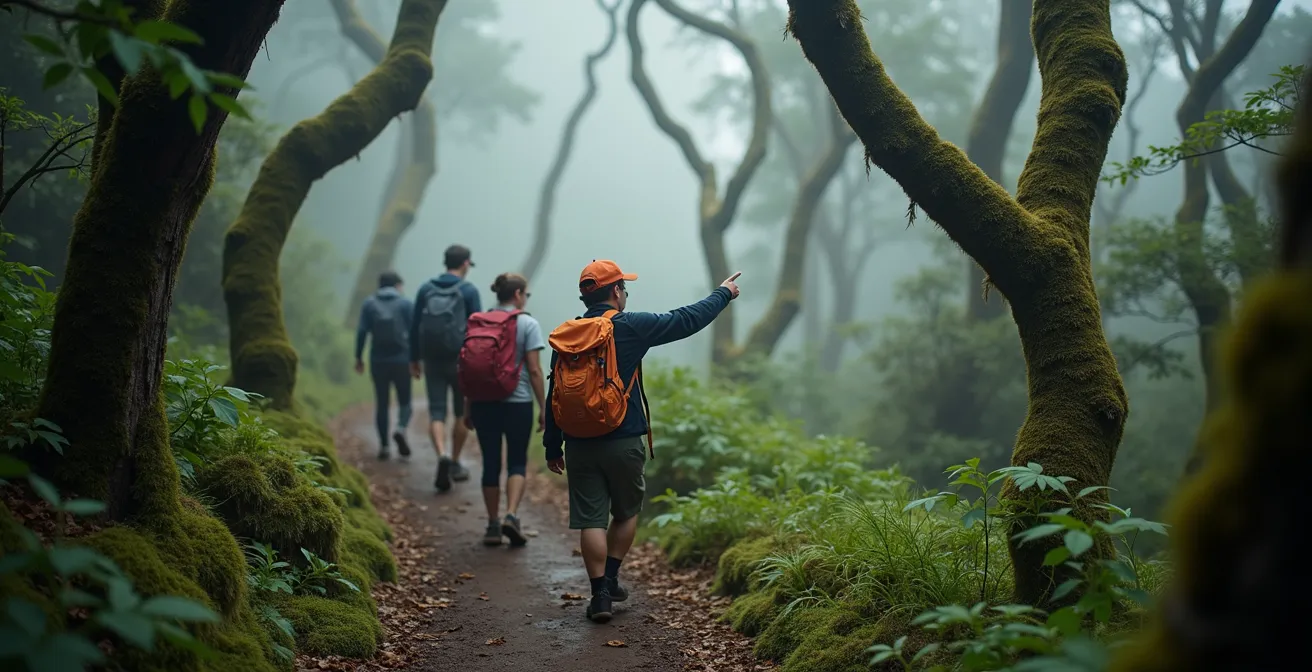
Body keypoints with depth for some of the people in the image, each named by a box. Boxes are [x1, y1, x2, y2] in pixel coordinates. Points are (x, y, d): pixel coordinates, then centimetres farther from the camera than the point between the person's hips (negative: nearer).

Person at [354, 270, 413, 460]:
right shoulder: (405, 303, 0)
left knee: (381, 403, 11)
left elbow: (362, 332, -2)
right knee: (404, 402, 9)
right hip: (401, 359, -2)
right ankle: (401, 429, -19)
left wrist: (358, 357, 5)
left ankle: (383, 446, 7)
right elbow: (413, 332, -6)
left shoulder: (369, 304, 4)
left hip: (378, 361, 2)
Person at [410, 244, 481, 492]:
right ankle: (455, 464, 21)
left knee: (436, 413, 1)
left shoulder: (426, 289, 6)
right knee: (463, 412, 14)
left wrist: (414, 359, 14)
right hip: (461, 360, -2)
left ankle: (442, 457, -22)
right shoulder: (468, 291, -5)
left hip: (433, 360, 3)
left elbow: (415, 326, 7)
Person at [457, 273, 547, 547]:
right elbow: (535, 370, -10)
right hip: (516, 403, -4)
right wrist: (544, 408, -4)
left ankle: (493, 526, 15)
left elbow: (468, 368, 8)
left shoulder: (476, 324, 7)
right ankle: (511, 516, -11)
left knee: (490, 463, 10)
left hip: (482, 403, 4)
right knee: (517, 462, 7)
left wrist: (468, 410, 14)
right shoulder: (527, 324, -6)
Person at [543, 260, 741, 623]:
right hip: (622, 443, -3)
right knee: (626, 513, 18)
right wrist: (722, 294, 16)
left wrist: (552, 446, 15)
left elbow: (554, 395, 7)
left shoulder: (565, 336, 4)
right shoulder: (628, 327, -9)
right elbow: (685, 320, 0)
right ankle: (610, 581, 19)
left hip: (578, 446, 3)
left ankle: (599, 594, 6)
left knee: (591, 519, 5)